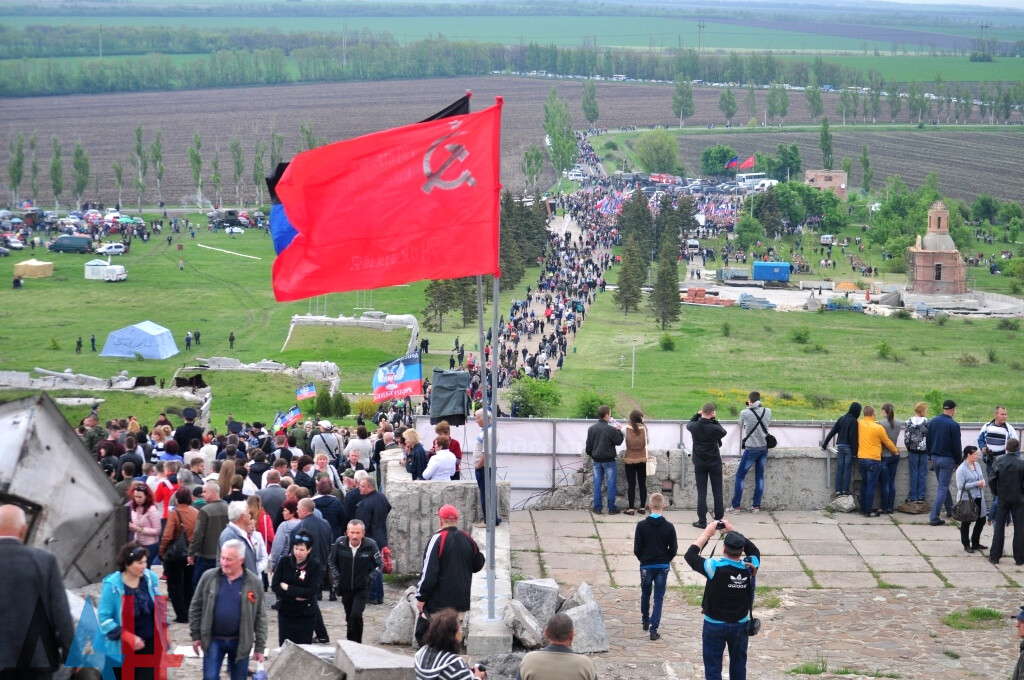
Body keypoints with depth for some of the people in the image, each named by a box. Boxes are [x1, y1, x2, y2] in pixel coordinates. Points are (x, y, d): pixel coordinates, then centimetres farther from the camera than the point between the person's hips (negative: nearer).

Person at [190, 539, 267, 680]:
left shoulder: (254, 583, -5)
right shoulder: (209, 577, -4)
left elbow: (260, 616, -1)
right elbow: (196, 608, 4)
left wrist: (260, 646, -2)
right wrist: (195, 635, 2)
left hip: (241, 642, 0)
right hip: (213, 640, 0)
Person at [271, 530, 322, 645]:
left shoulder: (315, 566, -10)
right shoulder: (284, 561, -3)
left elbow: (312, 591, -18)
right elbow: (274, 586, -6)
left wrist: (288, 588, -12)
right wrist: (296, 596, -15)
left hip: (306, 615, -2)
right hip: (285, 612, 2)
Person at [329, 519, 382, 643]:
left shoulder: (370, 545, -15)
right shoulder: (339, 543, -10)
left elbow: (379, 565, 0)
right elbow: (333, 562, 9)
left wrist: (369, 578, -9)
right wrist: (337, 578, 1)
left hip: (362, 588, -3)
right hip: (345, 587, 3)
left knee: (356, 615, -19)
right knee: (349, 617, 12)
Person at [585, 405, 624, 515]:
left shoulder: (591, 429, 1)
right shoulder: (611, 429, -17)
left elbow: (588, 445, 7)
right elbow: (619, 441, -6)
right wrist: (619, 431, 8)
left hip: (596, 460, 5)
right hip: (609, 461, -5)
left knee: (597, 484, 8)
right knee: (611, 484, 3)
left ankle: (597, 508, 9)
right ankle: (611, 508, 5)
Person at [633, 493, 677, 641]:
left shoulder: (642, 526, -10)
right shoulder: (669, 527, -8)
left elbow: (637, 549, -7)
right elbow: (673, 549, -3)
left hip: (646, 566, 0)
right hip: (663, 567, 0)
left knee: (645, 594, 21)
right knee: (658, 598, 4)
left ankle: (645, 621, 37)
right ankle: (654, 629, -4)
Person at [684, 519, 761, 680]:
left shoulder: (716, 567, -23)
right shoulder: (750, 567, -13)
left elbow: (690, 555, -11)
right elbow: (754, 550, 9)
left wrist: (706, 534, -4)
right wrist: (734, 532, 6)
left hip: (715, 625, -3)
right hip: (740, 625, 3)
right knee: (738, 667, 17)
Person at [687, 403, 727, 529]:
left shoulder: (694, 427, -11)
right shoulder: (714, 428, -19)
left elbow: (688, 425, 13)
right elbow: (723, 432, 3)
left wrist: (697, 414, 11)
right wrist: (714, 420, 2)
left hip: (699, 463, 2)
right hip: (715, 462, -2)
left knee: (701, 492, 4)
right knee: (717, 492, 10)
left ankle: (702, 521, 1)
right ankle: (718, 518, 15)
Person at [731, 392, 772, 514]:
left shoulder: (745, 413, -10)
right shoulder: (768, 411, 0)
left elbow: (741, 427, 7)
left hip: (751, 449, -4)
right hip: (764, 448, 4)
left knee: (740, 476, 3)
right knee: (760, 477, 10)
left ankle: (736, 506, 2)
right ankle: (756, 506, 10)